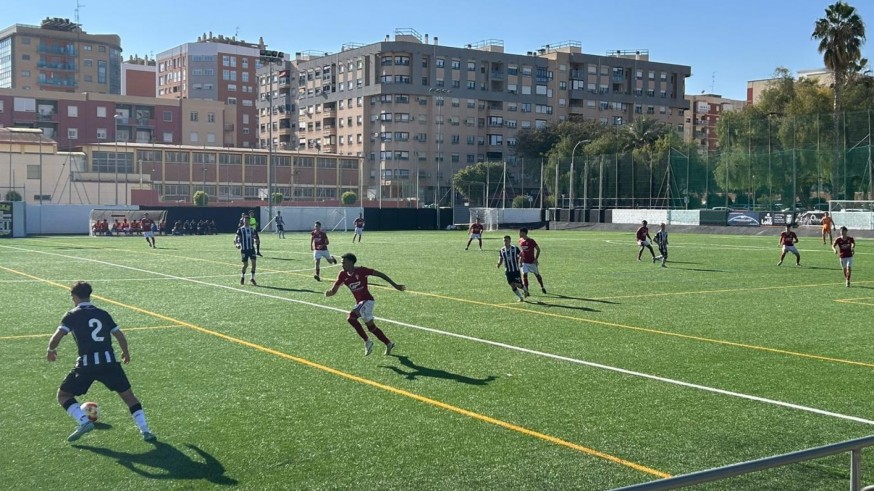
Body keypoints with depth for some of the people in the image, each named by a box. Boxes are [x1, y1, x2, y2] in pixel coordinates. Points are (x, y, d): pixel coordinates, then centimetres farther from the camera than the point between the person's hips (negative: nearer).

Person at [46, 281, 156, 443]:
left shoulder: (72, 315, 6)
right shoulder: (103, 314, 17)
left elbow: (57, 336, -6)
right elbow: (119, 335, 18)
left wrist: (51, 349, 14)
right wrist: (126, 352, 36)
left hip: (86, 364, -3)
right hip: (109, 361, 3)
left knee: (63, 395, 15)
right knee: (128, 395, 14)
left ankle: (83, 421, -7)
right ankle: (145, 430, 1)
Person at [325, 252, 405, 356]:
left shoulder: (361, 270, -15)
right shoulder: (343, 275, 1)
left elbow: (380, 274, -11)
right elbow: (333, 290, 2)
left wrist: (395, 285, -12)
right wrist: (328, 293, -23)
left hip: (367, 300, -7)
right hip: (360, 302, 7)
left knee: (351, 317, -22)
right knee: (371, 326, 6)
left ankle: (367, 341, -8)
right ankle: (389, 344, 21)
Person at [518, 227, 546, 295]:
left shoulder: (531, 241, -16)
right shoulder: (520, 241, 1)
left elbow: (538, 249, -9)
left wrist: (536, 259, -14)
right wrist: (520, 255, 1)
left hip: (532, 262, -4)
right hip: (524, 262, 4)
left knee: (537, 275, 13)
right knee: (524, 275, -11)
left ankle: (542, 287, 35)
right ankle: (526, 291, -7)